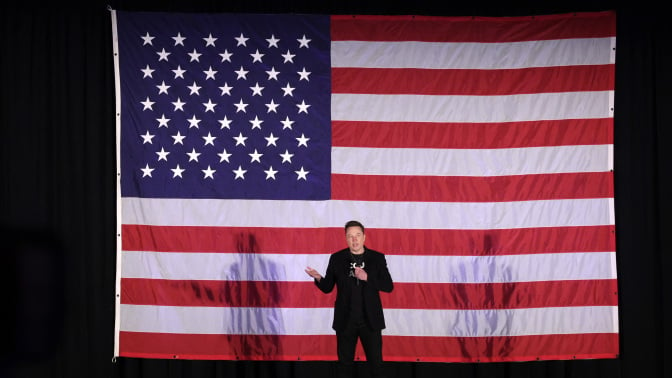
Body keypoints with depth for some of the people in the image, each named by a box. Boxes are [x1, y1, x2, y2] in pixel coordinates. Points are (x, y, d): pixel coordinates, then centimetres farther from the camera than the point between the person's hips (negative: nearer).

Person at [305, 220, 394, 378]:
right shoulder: (337, 258, 0)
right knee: (345, 363, 9)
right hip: (345, 320, 1)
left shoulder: (377, 258, -2)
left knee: (376, 362, 5)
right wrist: (318, 278, -19)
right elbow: (327, 288, 3)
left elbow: (388, 287, -5)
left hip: (370, 320, 0)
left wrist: (367, 278, -19)